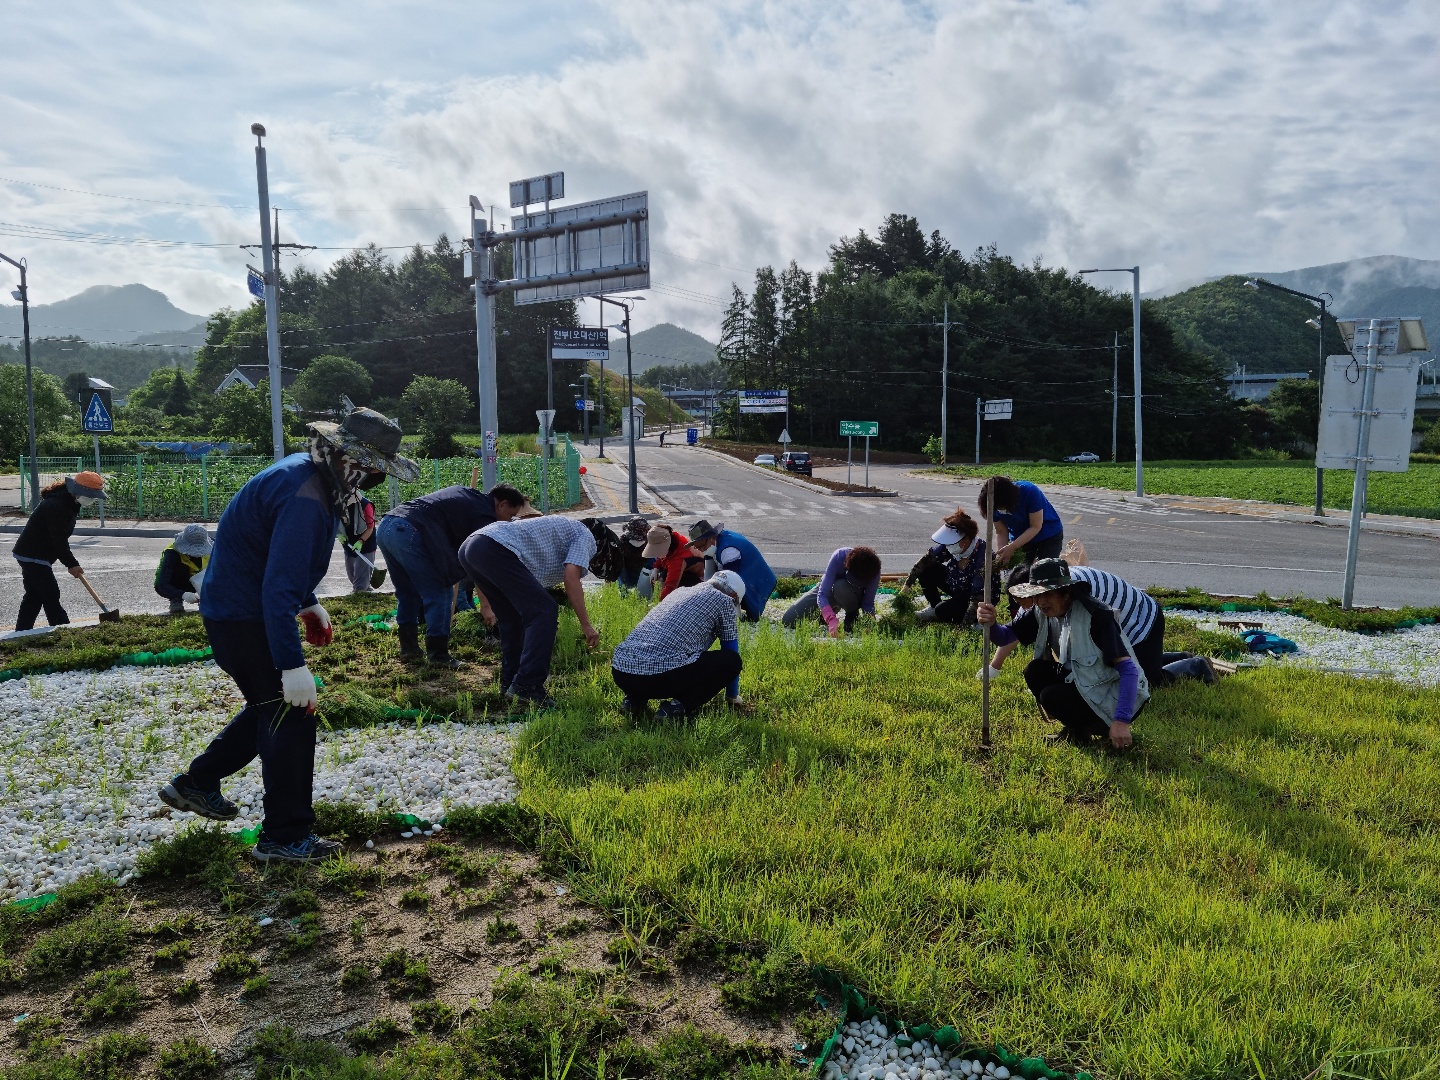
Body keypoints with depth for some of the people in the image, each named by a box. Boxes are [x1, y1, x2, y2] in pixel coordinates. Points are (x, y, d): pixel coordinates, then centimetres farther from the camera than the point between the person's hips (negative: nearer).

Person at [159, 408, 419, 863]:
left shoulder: (312, 472, 2)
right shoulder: (305, 499, -30)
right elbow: (279, 587, -34)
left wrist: (308, 603, 20)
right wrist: (292, 665, -35)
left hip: (236, 607, 10)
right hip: (244, 616, -10)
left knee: (273, 707, 22)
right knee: (291, 714, -5)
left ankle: (196, 783, 37)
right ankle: (285, 836, 5)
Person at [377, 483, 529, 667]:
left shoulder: (465, 493, 25)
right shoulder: (485, 515, 1)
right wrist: (485, 605, 6)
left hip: (384, 527, 9)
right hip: (409, 533, -9)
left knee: (408, 593, 22)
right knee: (440, 594, 1)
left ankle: (409, 648, 29)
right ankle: (438, 655, 4)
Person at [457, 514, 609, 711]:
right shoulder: (587, 538, 11)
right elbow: (571, 578, -7)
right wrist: (586, 625, -3)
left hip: (469, 547, 10)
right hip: (496, 549, -10)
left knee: (514, 617, 22)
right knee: (543, 611, -7)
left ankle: (510, 683, 24)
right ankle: (526, 686, -10)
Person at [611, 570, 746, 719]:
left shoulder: (680, 591, 30)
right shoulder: (723, 600, 12)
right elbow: (731, 649, 19)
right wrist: (733, 695, 35)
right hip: (662, 675, -7)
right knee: (731, 660, 9)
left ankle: (635, 698, 14)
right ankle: (680, 706, -3)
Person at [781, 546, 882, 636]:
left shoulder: (874, 570, -33)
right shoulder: (839, 556, -37)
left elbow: (868, 603, -22)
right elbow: (822, 594, -38)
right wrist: (832, 620, -53)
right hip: (829, 588, 1)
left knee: (841, 587, -40)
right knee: (788, 620, -9)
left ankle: (853, 618, -12)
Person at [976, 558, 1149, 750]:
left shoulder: (1096, 616, -27)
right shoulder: (1043, 612, -5)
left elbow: (1128, 669, -30)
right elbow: (1006, 636, -5)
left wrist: (1122, 721, -36)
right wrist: (990, 624, -30)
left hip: (1116, 696, -8)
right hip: (1084, 682, 8)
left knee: (1051, 697, -24)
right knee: (1035, 671, -10)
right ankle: (1076, 727, 5)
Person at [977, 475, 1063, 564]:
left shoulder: (1030, 492, -32)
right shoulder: (995, 505, -20)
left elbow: (1036, 527, -26)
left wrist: (1012, 547, -34)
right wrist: (1001, 553, -28)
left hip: (1049, 535, -3)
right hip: (1020, 539, 3)